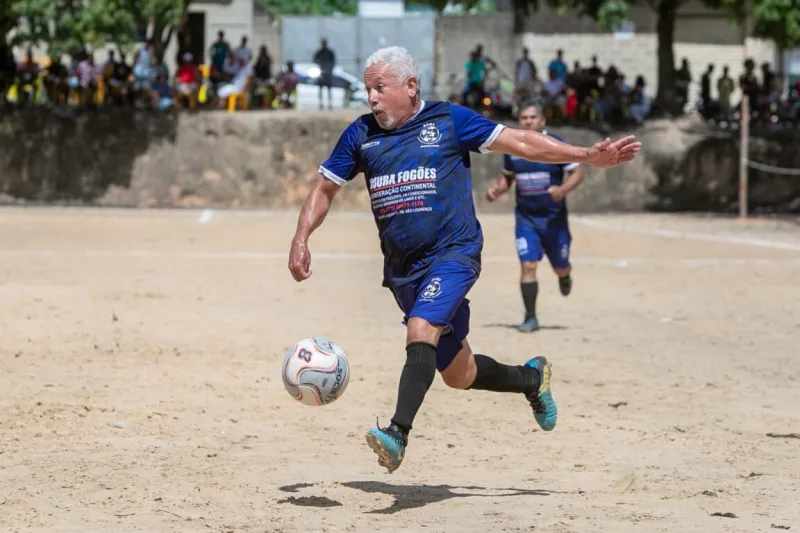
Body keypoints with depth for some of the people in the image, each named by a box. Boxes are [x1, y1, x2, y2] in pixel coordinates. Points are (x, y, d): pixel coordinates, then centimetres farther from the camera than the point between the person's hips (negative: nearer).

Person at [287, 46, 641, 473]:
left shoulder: (447, 120, 0)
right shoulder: (361, 134, 9)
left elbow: (518, 142, 4)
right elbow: (325, 188, 18)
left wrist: (587, 157, -1)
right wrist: (301, 239, 4)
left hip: (452, 253, -5)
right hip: (402, 267, 5)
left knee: (421, 330, -30)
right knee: (457, 373, 10)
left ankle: (398, 433, -38)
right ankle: (531, 379, 36)